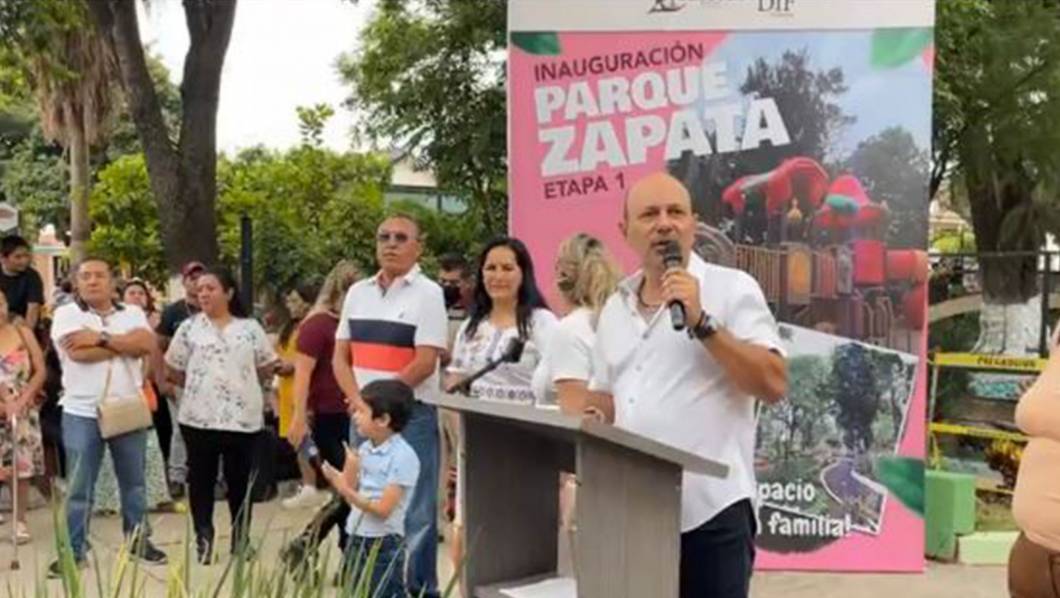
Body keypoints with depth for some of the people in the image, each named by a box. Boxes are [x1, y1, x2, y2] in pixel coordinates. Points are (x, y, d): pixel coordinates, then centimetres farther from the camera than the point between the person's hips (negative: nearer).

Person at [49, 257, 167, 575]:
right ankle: (73, 551, 14)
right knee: (78, 487, 4)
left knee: (134, 482, 13)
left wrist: (101, 338, -16)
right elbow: (78, 352, -19)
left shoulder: (133, 313, 6)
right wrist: (125, 343, -9)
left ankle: (138, 541, 27)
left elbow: (148, 343, -13)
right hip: (82, 414, -2)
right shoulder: (66, 314, -2)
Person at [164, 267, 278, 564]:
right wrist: (197, 387, 9)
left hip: (243, 417, 0)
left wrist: (242, 382, 10)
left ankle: (241, 538, 22)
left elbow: (268, 366, 11)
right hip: (199, 416, 0)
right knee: (201, 479, 6)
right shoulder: (189, 328, 3)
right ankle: (203, 539, 16)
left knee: (240, 480, 9)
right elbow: (174, 369, 9)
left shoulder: (250, 328, 3)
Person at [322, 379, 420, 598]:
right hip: (356, 540, 8)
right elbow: (351, 492, 4)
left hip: (384, 545, -8)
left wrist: (348, 492, -29)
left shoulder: (403, 457, -17)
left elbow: (383, 509, -20)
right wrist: (350, 469, -11)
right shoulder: (364, 449, 6)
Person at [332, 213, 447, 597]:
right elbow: (340, 357, 11)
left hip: (411, 415, -5)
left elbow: (425, 363, -12)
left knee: (414, 512, 0)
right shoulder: (358, 293, 11)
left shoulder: (427, 293, -5)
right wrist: (359, 402, -5)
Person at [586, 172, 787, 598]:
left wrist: (700, 322, -18)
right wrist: (591, 417, 0)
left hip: (710, 512, -5)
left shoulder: (732, 288, -3)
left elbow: (773, 384, -13)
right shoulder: (615, 306, 14)